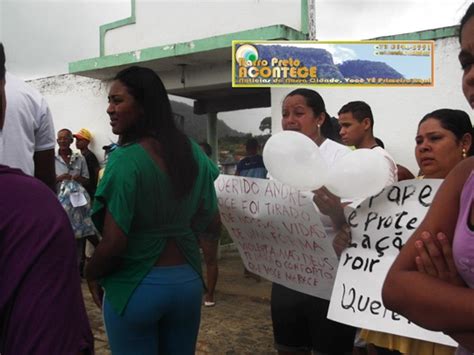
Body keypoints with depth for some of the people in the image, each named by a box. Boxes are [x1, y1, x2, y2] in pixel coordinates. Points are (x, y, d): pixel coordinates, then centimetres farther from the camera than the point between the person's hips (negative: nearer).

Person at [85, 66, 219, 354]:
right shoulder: (193, 152, -1)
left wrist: (92, 274, -2)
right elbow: (211, 223, 6)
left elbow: (113, 244, -21)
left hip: (136, 286, -5)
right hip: (188, 281, 6)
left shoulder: (126, 159, -20)